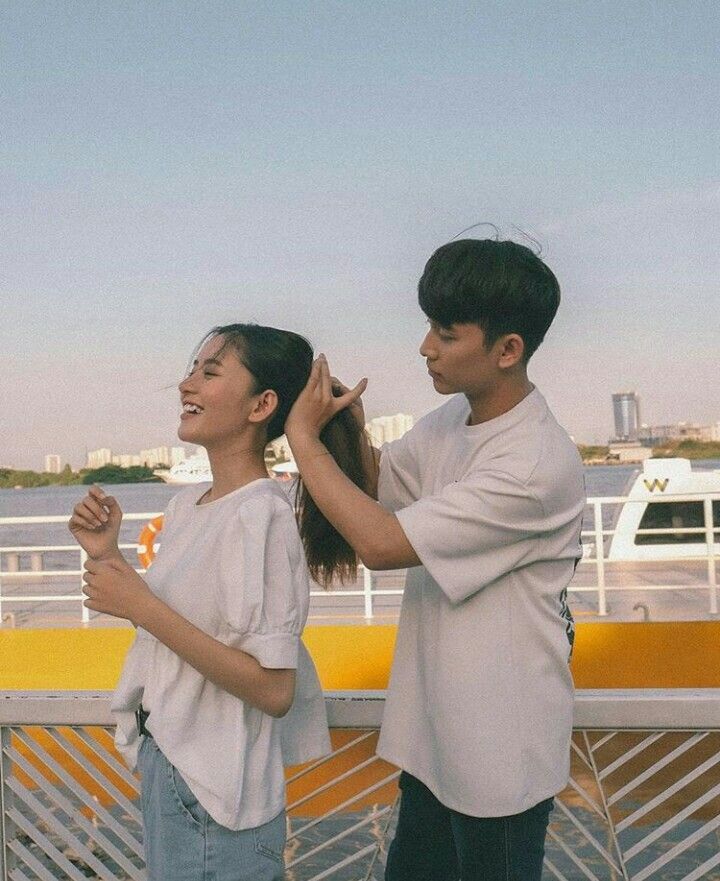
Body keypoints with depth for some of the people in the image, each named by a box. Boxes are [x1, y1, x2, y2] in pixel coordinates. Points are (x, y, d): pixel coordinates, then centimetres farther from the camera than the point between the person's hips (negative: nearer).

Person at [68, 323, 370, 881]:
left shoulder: (261, 515, -22)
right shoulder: (186, 505, 3)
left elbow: (273, 690, -25)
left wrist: (142, 607, -24)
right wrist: (110, 556, 0)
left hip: (214, 798, -8)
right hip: (165, 767, 8)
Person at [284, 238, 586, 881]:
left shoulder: (539, 465, -27)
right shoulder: (450, 421, -1)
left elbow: (381, 543, -28)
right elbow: (381, 484, 14)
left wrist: (304, 436, -18)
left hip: (498, 753, -8)